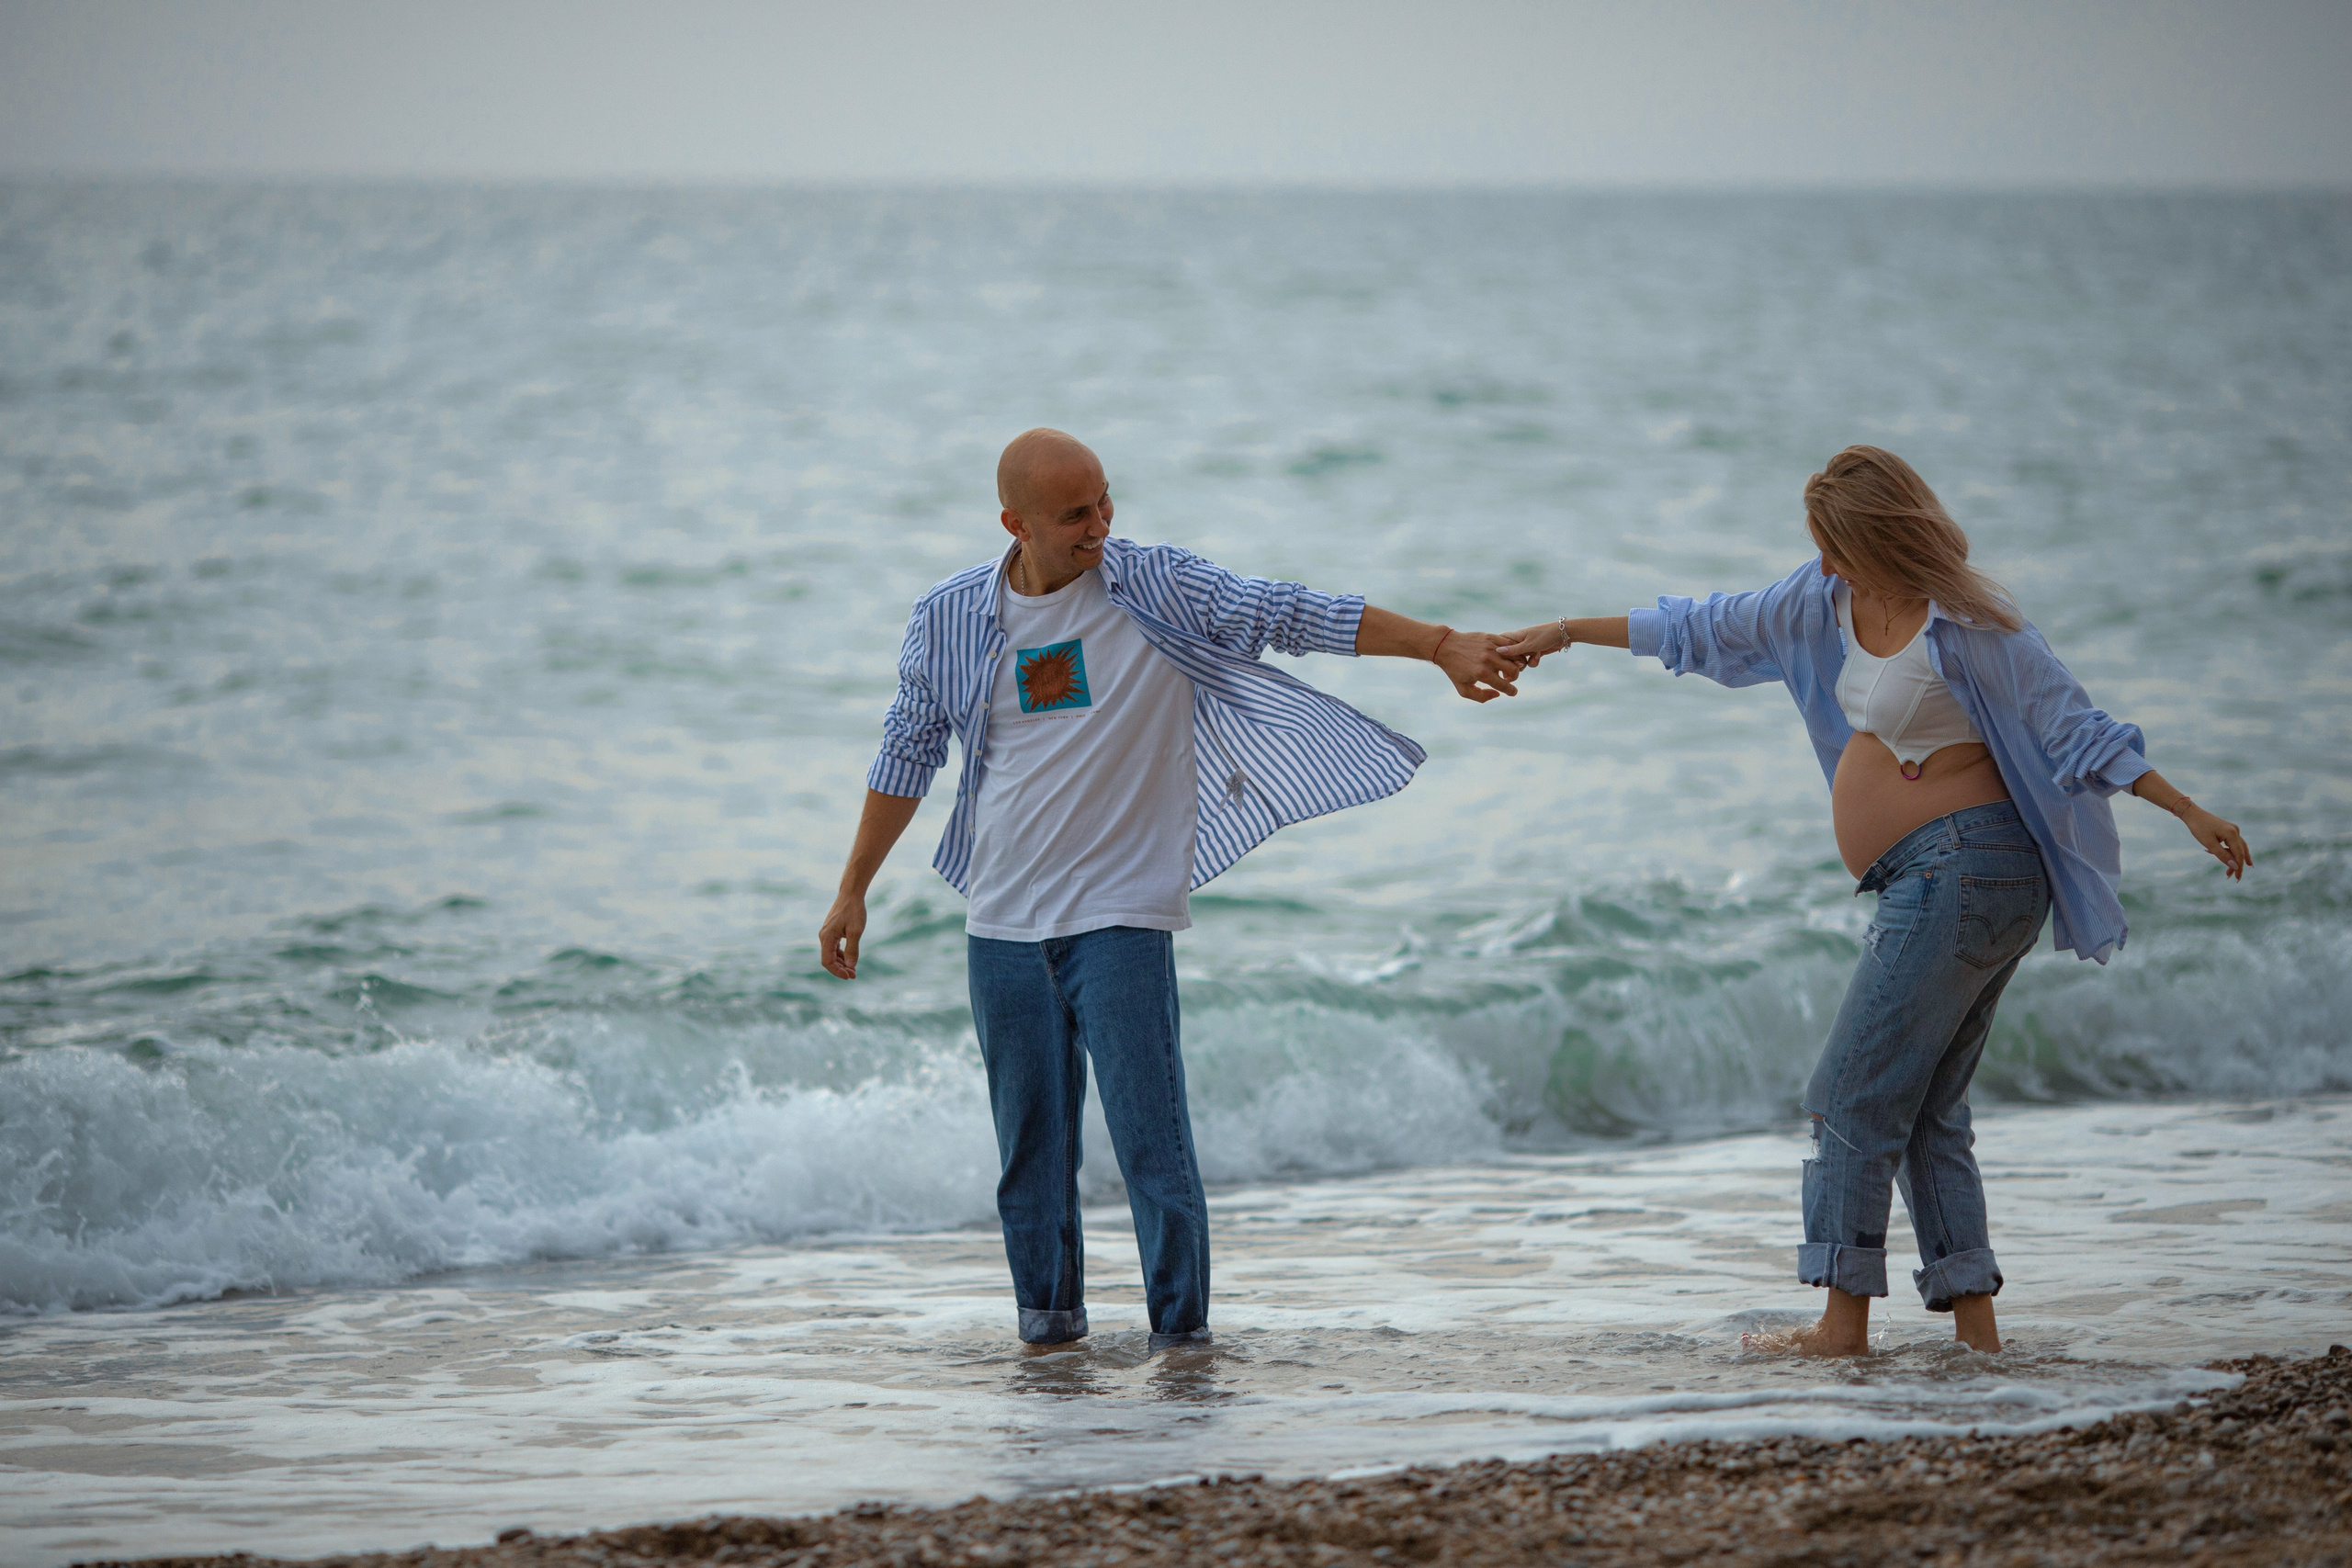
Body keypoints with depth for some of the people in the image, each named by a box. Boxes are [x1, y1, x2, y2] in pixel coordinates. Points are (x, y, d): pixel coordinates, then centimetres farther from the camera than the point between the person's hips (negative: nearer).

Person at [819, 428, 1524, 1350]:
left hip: (1122, 915, -3)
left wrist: (1441, 645, -19)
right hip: (1004, 923, 3)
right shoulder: (949, 620, 3)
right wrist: (853, 892, 19)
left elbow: (1294, 616, -10)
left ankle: (1182, 1328, -2)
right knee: (1030, 1142, 6)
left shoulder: (1157, 589, -5)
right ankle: (1047, 1314, 21)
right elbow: (907, 756, 15)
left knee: (1150, 1132, -10)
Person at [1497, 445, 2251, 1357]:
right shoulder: (1831, 600, 10)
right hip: (1933, 885, 9)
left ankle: (1844, 1320, -3)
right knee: (1928, 1111, 8)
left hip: (1961, 871, -9)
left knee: (1856, 1095, -7)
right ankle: (1974, 1323, 6)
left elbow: (2072, 727, -14)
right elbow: (1713, 630, 21)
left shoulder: (1964, 629, -15)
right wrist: (1570, 632, 26)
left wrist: (2189, 814, -18)